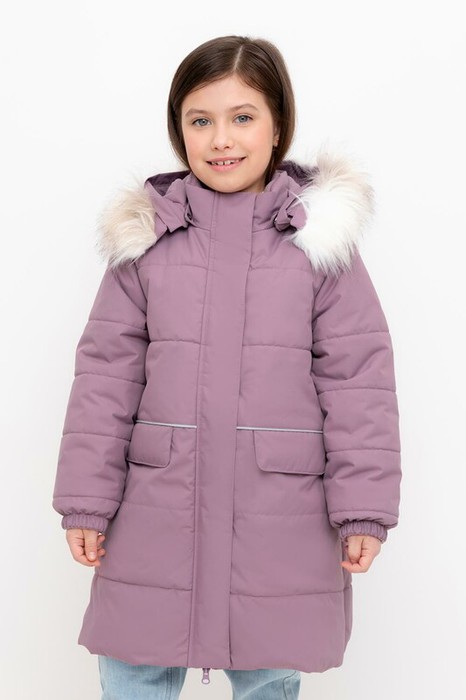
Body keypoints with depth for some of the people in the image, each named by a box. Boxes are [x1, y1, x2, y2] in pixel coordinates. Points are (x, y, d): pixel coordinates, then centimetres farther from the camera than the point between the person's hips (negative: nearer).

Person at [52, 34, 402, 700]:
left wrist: (363, 509, -5)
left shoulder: (321, 237, -2)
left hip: (283, 522, -1)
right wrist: (86, 501, 0)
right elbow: (106, 371, 3)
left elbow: (358, 377, -2)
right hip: (156, 514, 1)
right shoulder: (144, 237, 1)